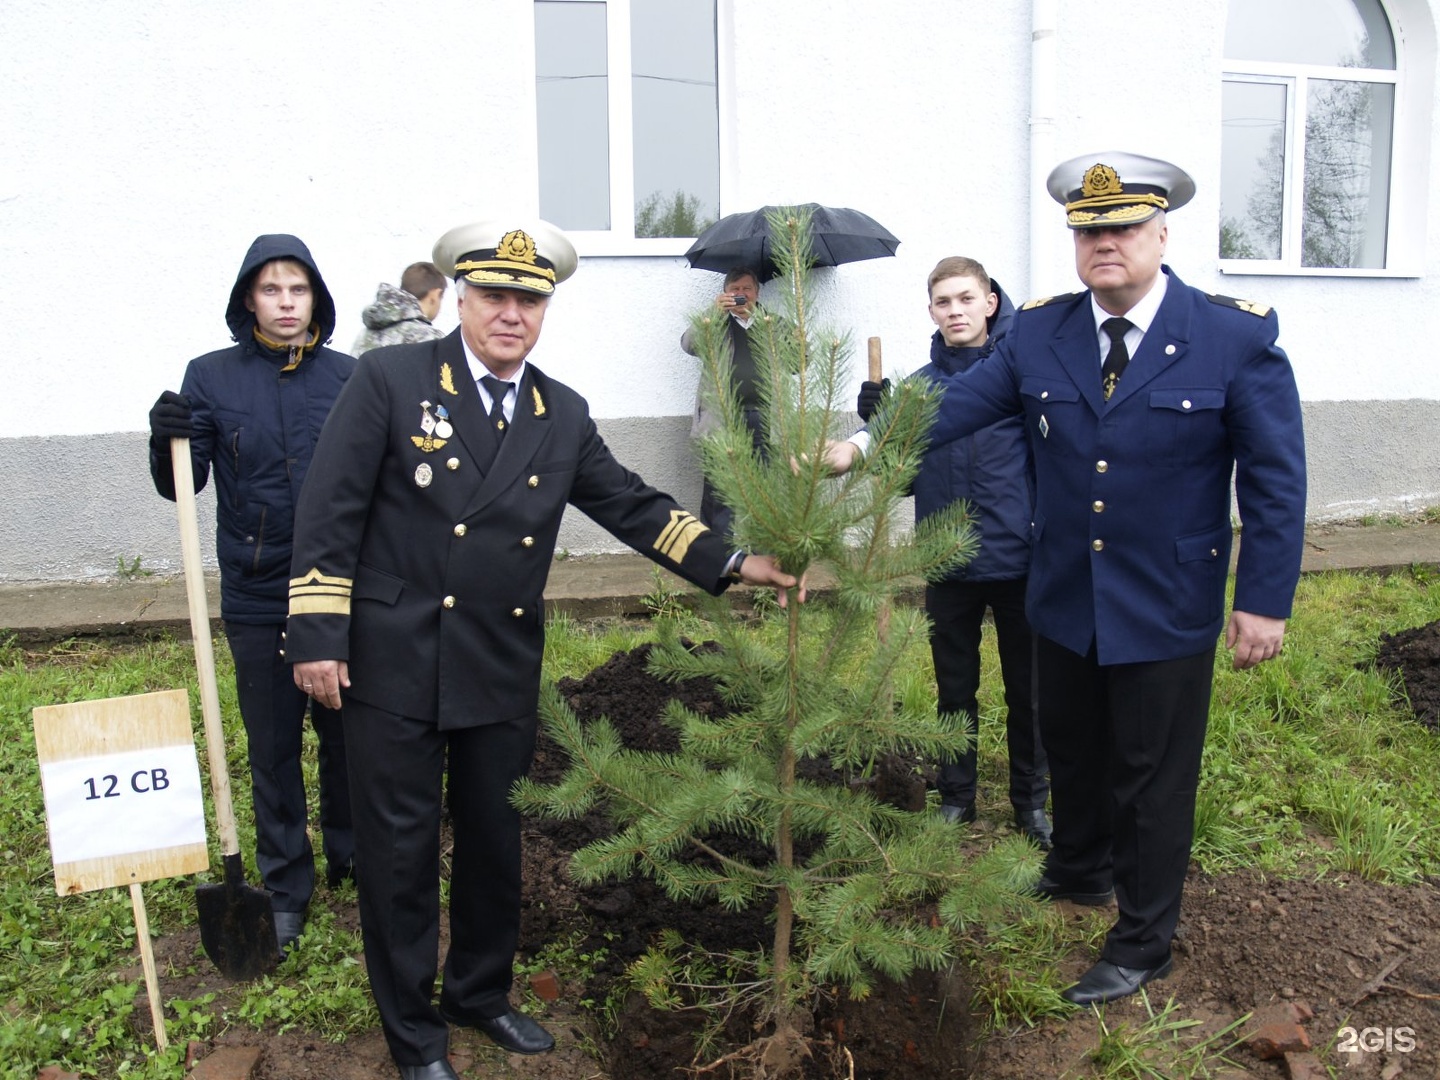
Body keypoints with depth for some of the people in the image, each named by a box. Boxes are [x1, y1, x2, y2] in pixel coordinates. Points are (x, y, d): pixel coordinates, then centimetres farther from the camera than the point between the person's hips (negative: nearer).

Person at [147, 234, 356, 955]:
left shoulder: (350, 378, 0)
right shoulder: (211, 377, -1)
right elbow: (179, 486, 1)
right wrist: (167, 442, -20)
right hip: (258, 601, 0)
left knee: (348, 735, 14)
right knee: (273, 750, 11)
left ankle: (352, 855, 36)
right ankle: (284, 888, 27)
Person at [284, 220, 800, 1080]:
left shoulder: (564, 415, 7)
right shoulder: (391, 379, -6)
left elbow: (634, 506, 9)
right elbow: (331, 509, -8)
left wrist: (731, 564, 0)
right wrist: (318, 635, -12)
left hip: (504, 673, 4)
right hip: (393, 664, -4)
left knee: (496, 841, 17)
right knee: (402, 850, 7)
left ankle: (481, 993, 41)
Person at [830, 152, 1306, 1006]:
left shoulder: (1239, 337, -11)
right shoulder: (1039, 334, -2)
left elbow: (1276, 479, -9)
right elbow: (956, 407, -6)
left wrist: (1265, 601, -10)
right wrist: (861, 447, -20)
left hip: (1168, 611, -3)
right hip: (1065, 601, 4)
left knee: (1152, 776, 9)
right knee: (1071, 750, 22)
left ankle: (1144, 943, 30)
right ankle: (1081, 871, 49)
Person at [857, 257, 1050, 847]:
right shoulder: (919, 386, 4)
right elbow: (906, 478, 8)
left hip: (1018, 560, -2)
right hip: (949, 565, 3)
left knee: (1028, 689, 12)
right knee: (955, 689, 15)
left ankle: (1030, 799, 30)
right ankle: (956, 796, 32)